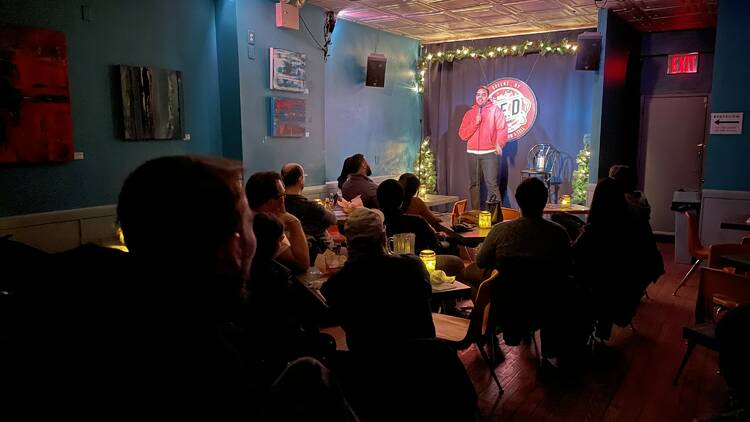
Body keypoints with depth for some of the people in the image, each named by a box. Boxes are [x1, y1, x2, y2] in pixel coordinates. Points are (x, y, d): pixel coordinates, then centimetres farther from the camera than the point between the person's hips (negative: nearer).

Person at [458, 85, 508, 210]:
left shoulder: (495, 110, 4)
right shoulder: (469, 113, 13)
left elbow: (502, 129, -7)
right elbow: (462, 135, 6)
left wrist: (499, 144, -23)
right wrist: (475, 123, -8)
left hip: (489, 153, -4)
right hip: (472, 154, 4)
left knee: (492, 184, -11)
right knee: (473, 185, 6)